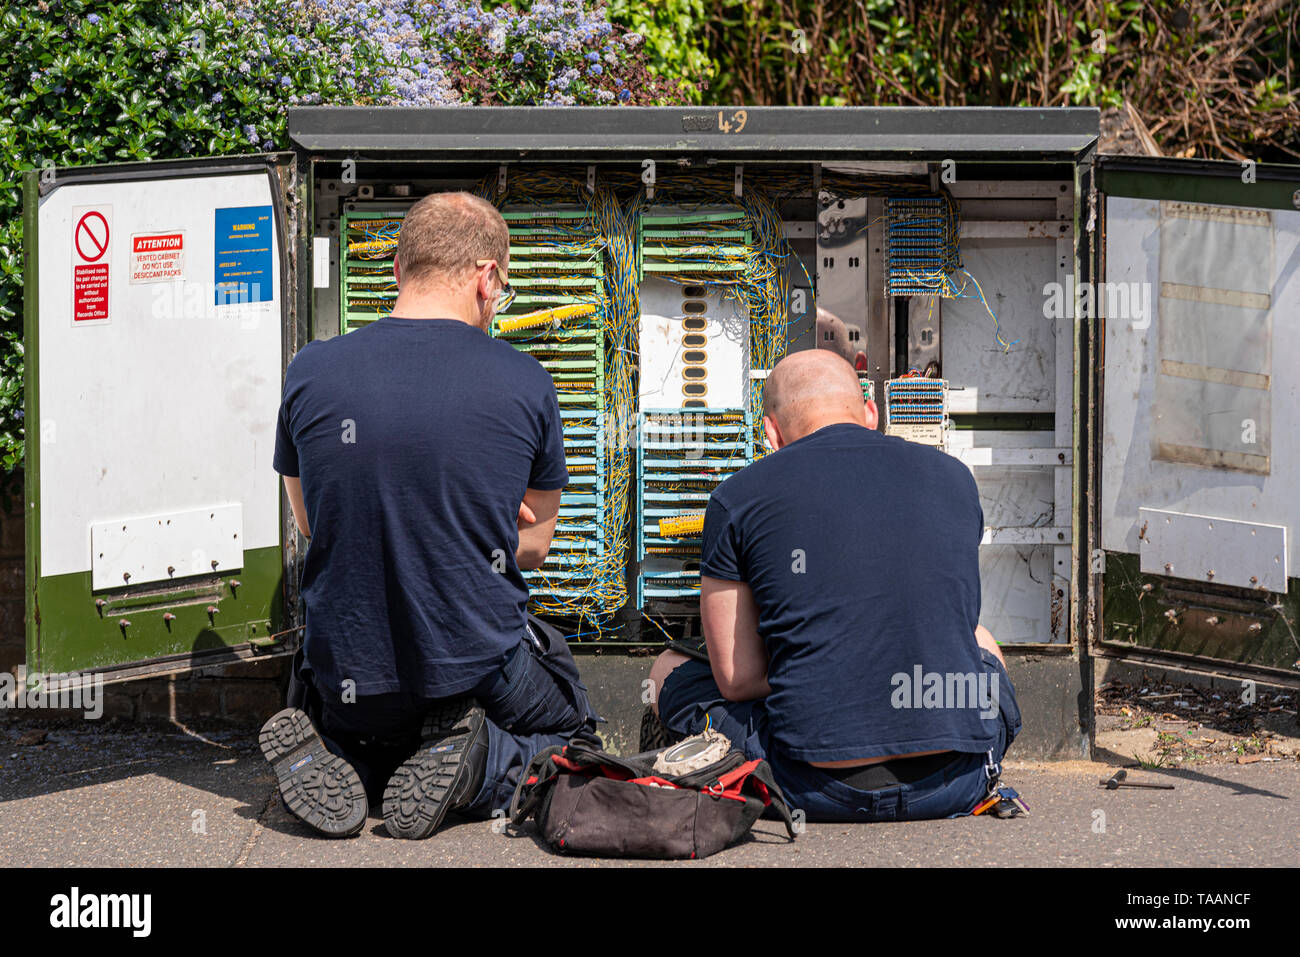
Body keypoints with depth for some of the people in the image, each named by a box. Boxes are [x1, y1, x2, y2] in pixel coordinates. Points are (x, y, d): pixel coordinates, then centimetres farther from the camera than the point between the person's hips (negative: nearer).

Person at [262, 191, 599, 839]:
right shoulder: (525, 384, -10)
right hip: (484, 672, -2)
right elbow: (533, 546, 4)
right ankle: (483, 766, -3)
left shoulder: (310, 373, -6)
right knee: (569, 722, 31)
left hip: (348, 676, 2)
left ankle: (331, 758, -1)